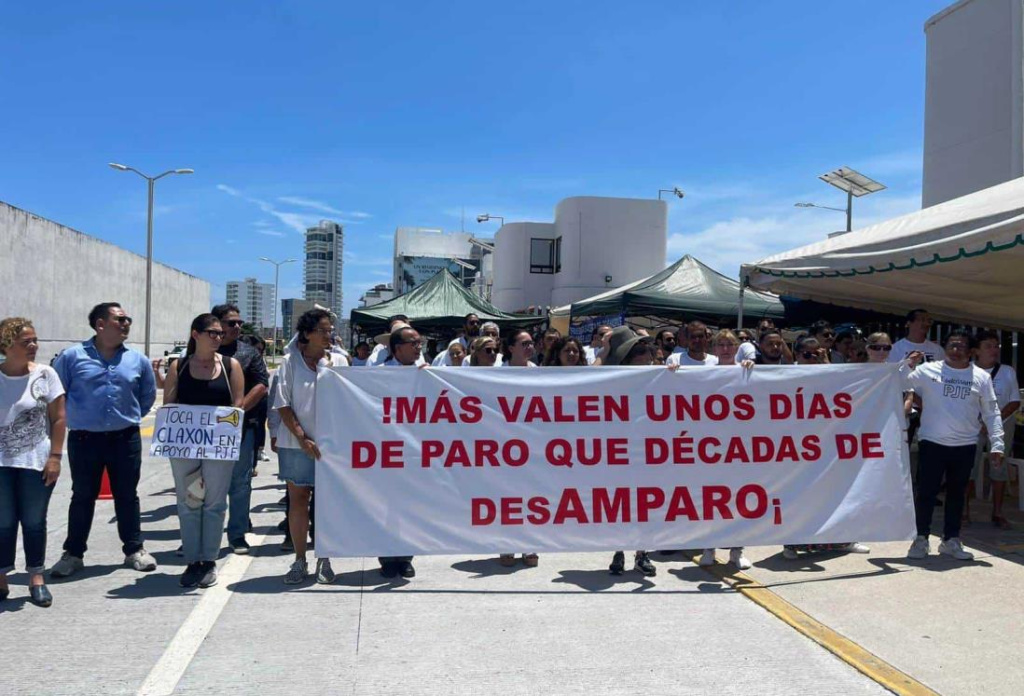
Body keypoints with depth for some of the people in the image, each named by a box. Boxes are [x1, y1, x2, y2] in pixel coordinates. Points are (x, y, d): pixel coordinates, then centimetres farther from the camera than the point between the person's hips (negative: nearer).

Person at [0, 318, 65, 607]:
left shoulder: (45, 374, -3)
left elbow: (58, 418, -2)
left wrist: (55, 457, -8)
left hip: (36, 462, -1)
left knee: (34, 522, 6)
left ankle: (36, 578, 17)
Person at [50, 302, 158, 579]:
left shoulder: (137, 359, 3)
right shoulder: (73, 356, -5)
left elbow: (148, 394, 16)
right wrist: (73, 417, 5)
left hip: (126, 439, 2)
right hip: (84, 439, -2)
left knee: (127, 496, 10)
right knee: (82, 497, 9)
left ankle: (134, 549, 21)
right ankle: (73, 553, 21)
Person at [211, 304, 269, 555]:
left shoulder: (249, 353, 7)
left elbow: (261, 385, -1)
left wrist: (238, 409, -12)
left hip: (242, 426, 0)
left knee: (240, 482, 6)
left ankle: (237, 534, 17)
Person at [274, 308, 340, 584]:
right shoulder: (290, 361, 0)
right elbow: (283, 405, -4)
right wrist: (302, 438, -10)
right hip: (296, 442, -1)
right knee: (297, 498, 6)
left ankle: (324, 561, 17)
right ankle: (300, 560, 18)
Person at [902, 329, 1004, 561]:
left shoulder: (981, 377, 4)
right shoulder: (928, 370, -2)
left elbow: (991, 413, 6)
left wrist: (996, 445, 0)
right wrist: (908, 365, -18)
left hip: (965, 446, 2)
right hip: (932, 444, -2)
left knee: (956, 494, 12)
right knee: (926, 492, 1)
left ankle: (951, 540, 23)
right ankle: (921, 538, 13)